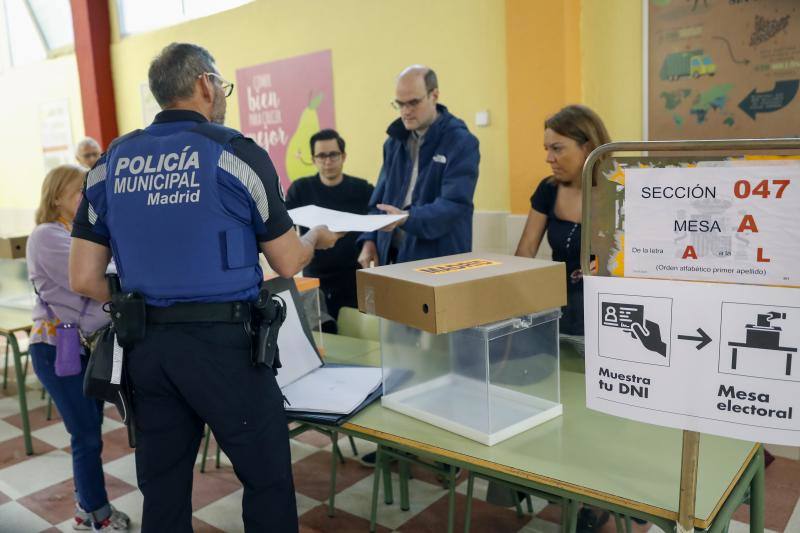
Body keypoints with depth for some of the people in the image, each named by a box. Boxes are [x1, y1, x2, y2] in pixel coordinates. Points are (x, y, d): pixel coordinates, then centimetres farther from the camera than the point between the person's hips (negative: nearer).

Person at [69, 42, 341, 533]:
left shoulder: (110, 162, 6)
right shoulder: (236, 153, -7)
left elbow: (84, 279, 5)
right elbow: (288, 265, -3)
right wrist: (318, 238, 18)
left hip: (146, 345, 6)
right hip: (223, 342, -5)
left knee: (162, 492, 18)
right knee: (268, 481, 11)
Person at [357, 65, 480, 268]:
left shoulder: (462, 142, -11)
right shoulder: (395, 140, 9)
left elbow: (455, 205, -21)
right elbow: (380, 197, 14)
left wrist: (407, 218, -34)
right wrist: (369, 240, 2)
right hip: (391, 256, 6)